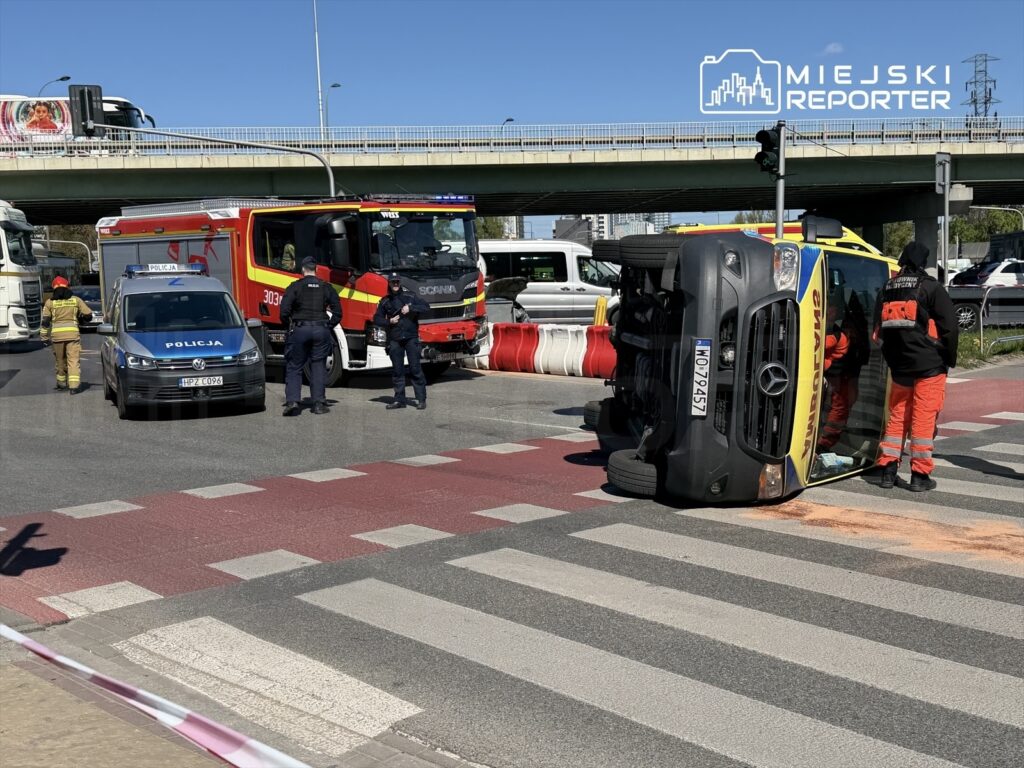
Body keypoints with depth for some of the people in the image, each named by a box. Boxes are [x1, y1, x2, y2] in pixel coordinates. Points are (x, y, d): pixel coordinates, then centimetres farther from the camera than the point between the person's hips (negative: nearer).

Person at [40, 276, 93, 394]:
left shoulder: (50, 302, 6)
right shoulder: (76, 299, 7)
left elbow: (45, 321, 2)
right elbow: (88, 315, 5)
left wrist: (44, 337, 6)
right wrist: (80, 319, 25)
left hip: (57, 334, 1)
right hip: (72, 333, -1)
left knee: (60, 360, 18)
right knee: (73, 360, -4)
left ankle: (61, 383, 32)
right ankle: (74, 386, -15)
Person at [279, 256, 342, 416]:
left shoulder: (295, 286, 0)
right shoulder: (326, 287, 8)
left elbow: (284, 311, -7)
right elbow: (337, 312, 6)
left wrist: (289, 326, 9)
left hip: (300, 330, -2)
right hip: (321, 330, 2)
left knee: (293, 367, 5)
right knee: (318, 367, 7)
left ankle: (292, 401, -8)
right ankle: (319, 403, 4)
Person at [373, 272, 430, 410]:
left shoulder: (409, 297, 6)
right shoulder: (385, 301, 10)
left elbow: (425, 306, 1)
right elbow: (376, 319, 11)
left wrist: (410, 308, -12)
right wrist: (389, 321, -6)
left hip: (411, 337, -2)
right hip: (394, 340, 2)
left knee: (415, 369, -5)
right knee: (397, 370, 5)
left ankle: (421, 399, -2)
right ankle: (399, 399, 11)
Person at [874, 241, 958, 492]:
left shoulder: (887, 289, 9)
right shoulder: (931, 288, -7)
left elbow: (879, 328, 15)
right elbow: (949, 325, -9)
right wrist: (950, 358, 1)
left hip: (899, 365, 5)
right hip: (929, 366, -5)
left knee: (897, 416, 13)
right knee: (924, 418, -1)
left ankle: (888, 471, 11)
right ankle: (920, 475, 0)